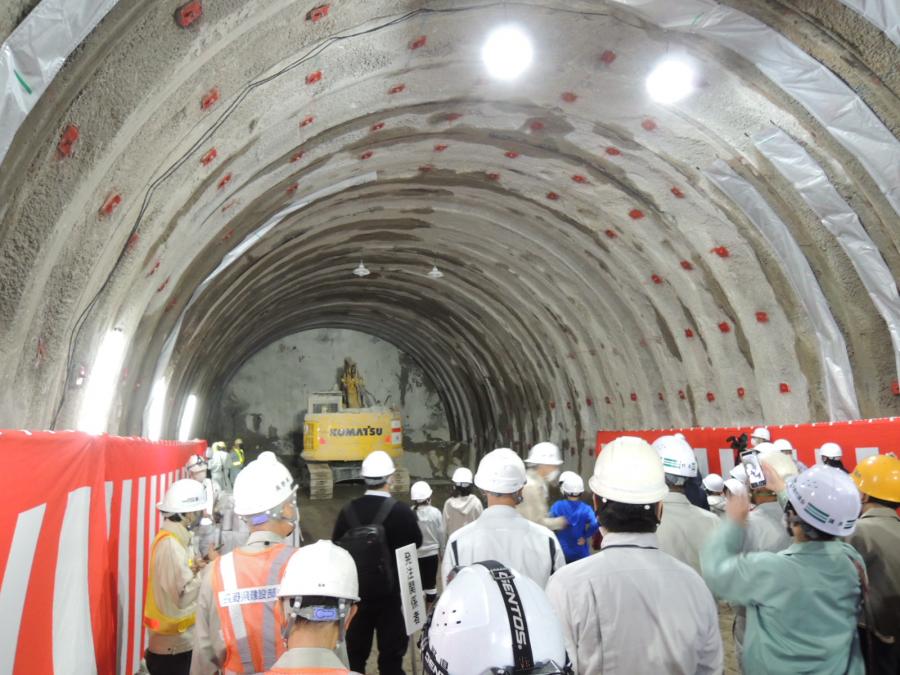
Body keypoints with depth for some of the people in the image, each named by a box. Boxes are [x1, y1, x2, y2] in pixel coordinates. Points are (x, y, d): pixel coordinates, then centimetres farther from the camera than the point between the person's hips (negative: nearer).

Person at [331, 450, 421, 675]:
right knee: (391, 652, 8)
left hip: (356, 592, 3)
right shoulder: (401, 511, -16)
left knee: (354, 652, 16)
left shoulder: (348, 510, -8)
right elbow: (416, 543, -4)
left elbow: (336, 547, -2)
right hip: (390, 592, -3)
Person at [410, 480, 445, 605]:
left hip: (414, 554, -1)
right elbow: (441, 534, -4)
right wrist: (442, 552, 11)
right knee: (431, 583, 17)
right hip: (431, 553, 1)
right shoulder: (435, 513, -13)